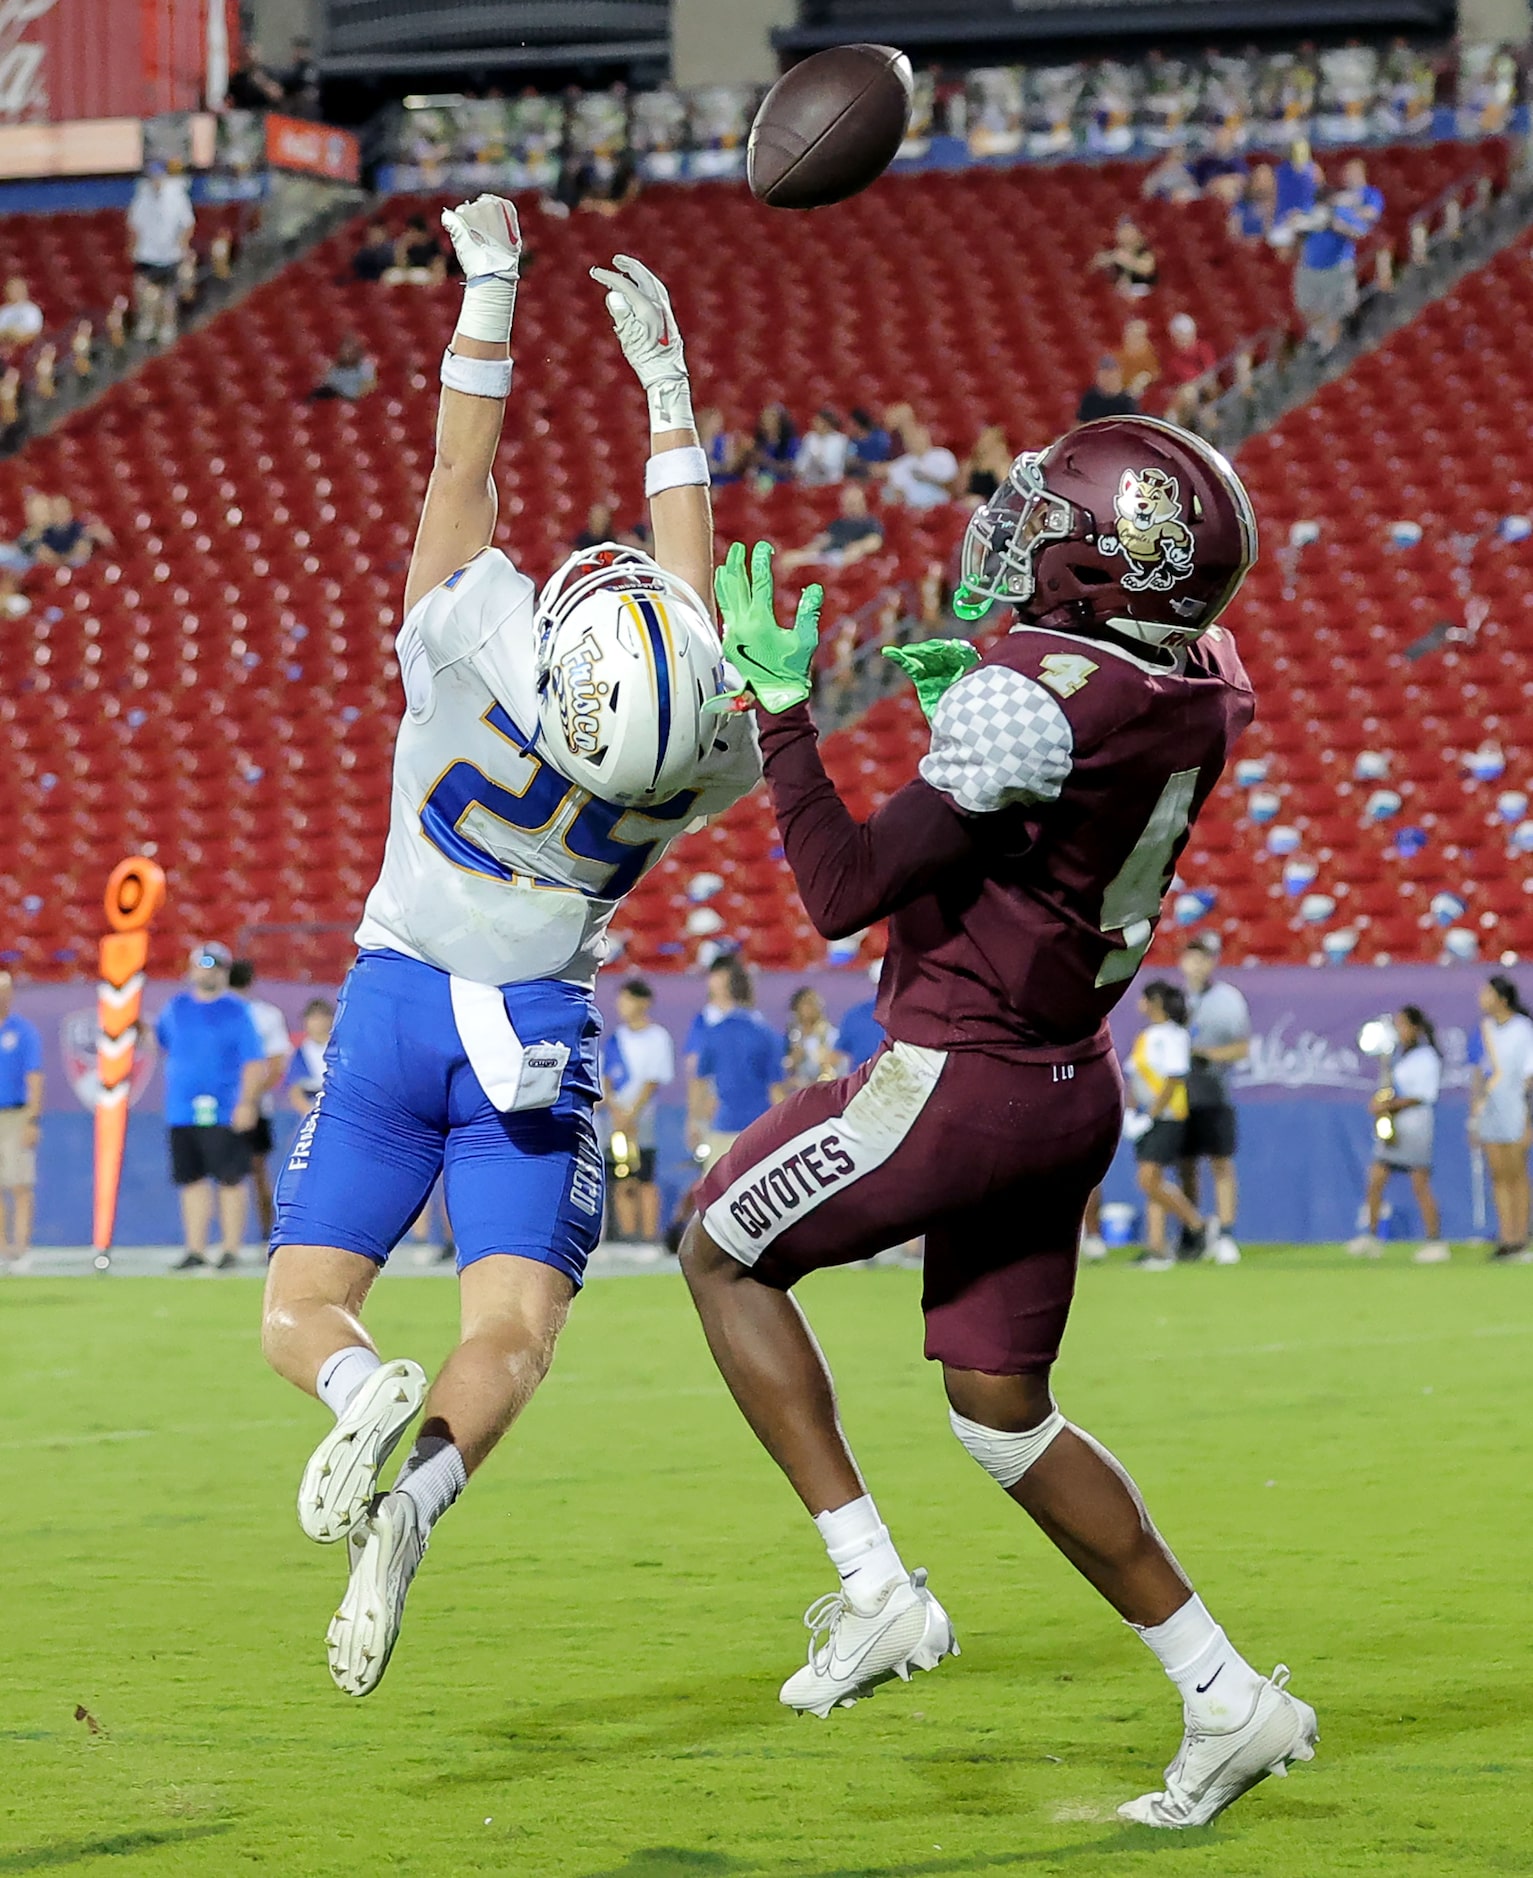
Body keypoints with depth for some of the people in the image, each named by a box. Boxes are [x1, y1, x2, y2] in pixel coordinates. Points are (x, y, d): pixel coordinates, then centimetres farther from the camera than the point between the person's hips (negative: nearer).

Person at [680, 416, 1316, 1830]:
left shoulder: (1032, 699, -25)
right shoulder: (1204, 682, 0)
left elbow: (845, 893, -20)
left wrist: (781, 707, -13)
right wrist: (957, 707, 9)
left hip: (957, 1079, -8)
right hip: (1075, 1087, 8)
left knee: (724, 1255, 15)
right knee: (1003, 1411, 18)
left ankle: (877, 1593, 8)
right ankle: (1229, 1699, 15)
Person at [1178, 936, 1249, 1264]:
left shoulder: (1227, 998, 1)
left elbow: (1243, 1049, -1)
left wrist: (1206, 1053, -13)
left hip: (1214, 1096, -3)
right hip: (1181, 1097, 3)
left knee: (1221, 1165, -6)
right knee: (1186, 1167, 4)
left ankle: (1225, 1237, -6)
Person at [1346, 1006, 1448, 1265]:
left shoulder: (1426, 1057, -9)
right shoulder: (1399, 1054, 16)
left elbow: (1424, 1095, -16)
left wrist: (1392, 1105, -20)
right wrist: (1380, 1102, 3)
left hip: (1415, 1127, -8)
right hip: (1391, 1127, 8)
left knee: (1420, 1184, -6)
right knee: (1376, 1178, 3)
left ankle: (1435, 1242, -2)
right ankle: (1370, 1237, 7)